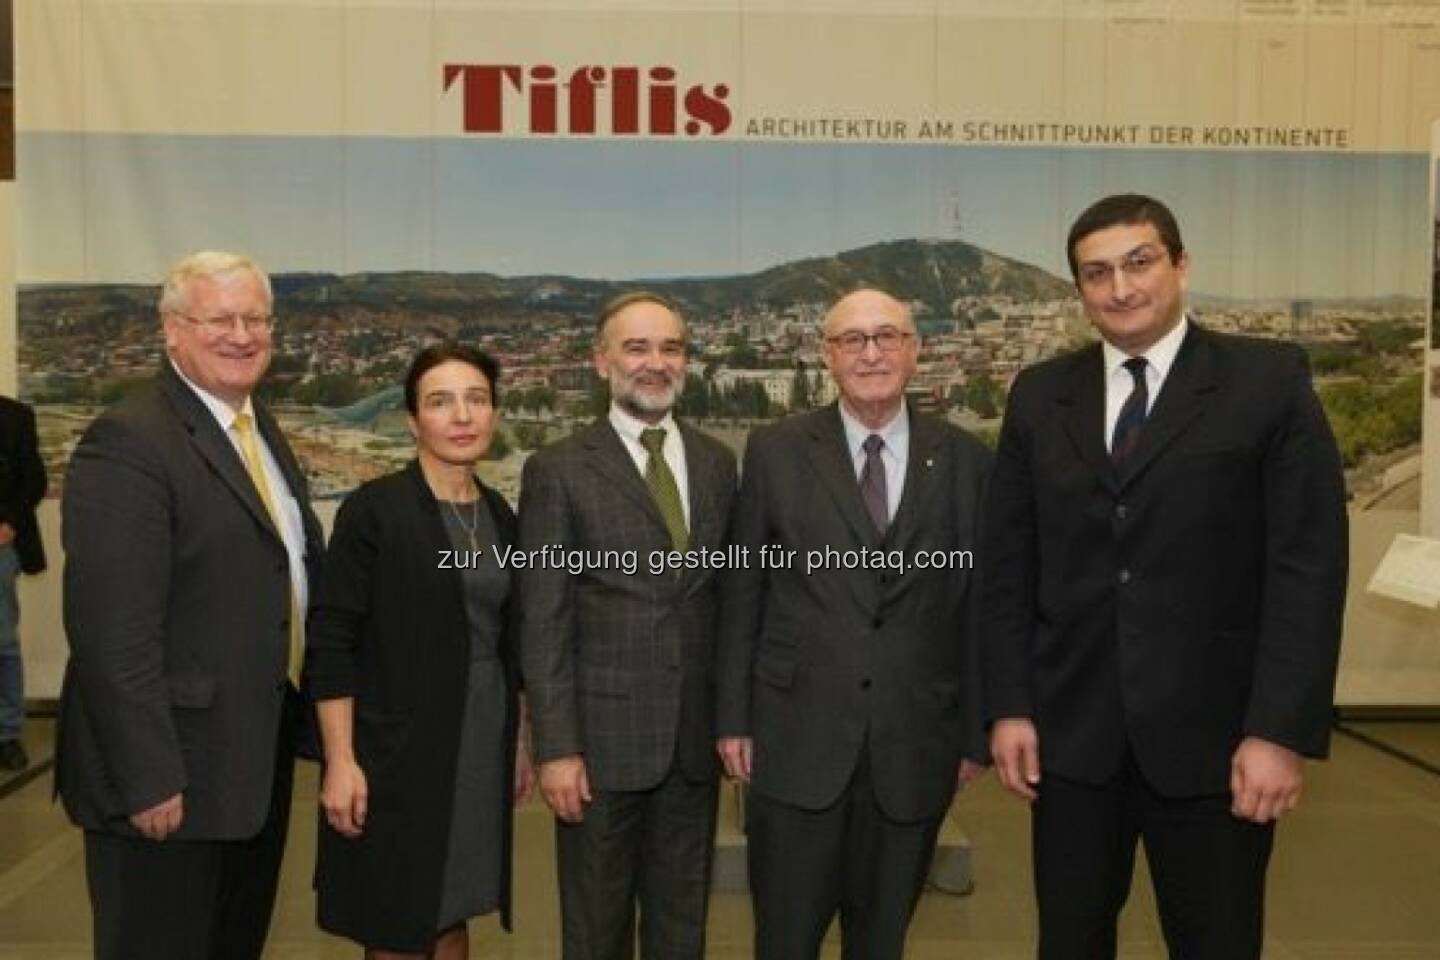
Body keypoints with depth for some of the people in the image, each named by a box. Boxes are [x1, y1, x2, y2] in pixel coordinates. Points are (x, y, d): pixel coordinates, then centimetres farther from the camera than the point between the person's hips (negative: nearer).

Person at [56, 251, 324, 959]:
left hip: (258, 762, 8)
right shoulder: (128, 442, -18)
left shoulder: (260, 428, 10)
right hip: (172, 781, -8)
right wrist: (150, 780, -22)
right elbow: (115, 632, -22)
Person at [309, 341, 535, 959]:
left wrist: (519, 741, 14)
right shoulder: (373, 509, -11)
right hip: (398, 750, -5)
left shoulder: (499, 514, 7)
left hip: (482, 750, 5)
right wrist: (340, 760, -17)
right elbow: (330, 641, -13)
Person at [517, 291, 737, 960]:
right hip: (602, 736, -3)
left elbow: (729, 596, 9)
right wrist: (556, 748, -12)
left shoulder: (716, 463, 7)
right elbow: (543, 623, -8)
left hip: (695, 737, 3)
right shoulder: (559, 470, -6)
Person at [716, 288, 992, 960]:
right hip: (796, 740, -1)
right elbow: (741, 594, 2)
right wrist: (732, 718, 0)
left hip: (914, 746, 1)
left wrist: (975, 733, 6)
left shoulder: (965, 460, 2)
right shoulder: (775, 450, 0)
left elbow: (976, 607, 4)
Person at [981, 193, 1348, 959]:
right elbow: (1008, 564, 5)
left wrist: (1281, 730, -12)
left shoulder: (1271, 380, -3)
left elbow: (1308, 564, -7)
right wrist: (1009, 706, 0)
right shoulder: (1039, 395, 6)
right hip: (1070, 731, 3)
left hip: (1214, 731, -2)